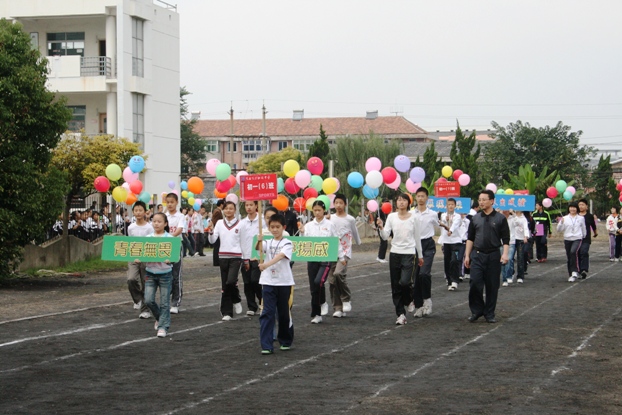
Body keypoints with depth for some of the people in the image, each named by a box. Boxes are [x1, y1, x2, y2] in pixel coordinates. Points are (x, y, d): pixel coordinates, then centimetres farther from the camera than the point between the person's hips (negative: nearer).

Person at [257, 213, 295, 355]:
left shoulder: (287, 243, -3)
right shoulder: (267, 243, 8)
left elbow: (279, 256, -21)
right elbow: (259, 248, -13)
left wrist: (266, 265, -37)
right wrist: (259, 241, -35)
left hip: (284, 283, -2)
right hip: (268, 282, 2)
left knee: (284, 313, 9)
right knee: (267, 313, -5)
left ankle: (286, 341, 27)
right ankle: (266, 346, -7)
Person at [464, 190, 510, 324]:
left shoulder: (500, 219, 1)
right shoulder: (475, 218, 8)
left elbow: (505, 239, 0)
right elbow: (470, 238, 13)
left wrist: (505, 254, -12)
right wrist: (467, 255, 7)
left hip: (493, 256, -1)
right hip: (477, 255, 2)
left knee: (492, 286, 3)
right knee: (475, 284, -7)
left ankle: (489, 314, 14)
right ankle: (476, 311, 9)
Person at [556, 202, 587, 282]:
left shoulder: (581, 218, 6)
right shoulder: (565, 218, 6)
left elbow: (583, 229, 15)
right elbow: (559, 229, 1)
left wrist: (583, 237, 16)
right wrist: (561, 222, -15)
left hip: (577, 239, -3)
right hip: (567, 239, 3)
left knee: (574, 252, -29)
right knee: (569, 258, 7)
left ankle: (575, 272, -27)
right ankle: (571, 275, 21)